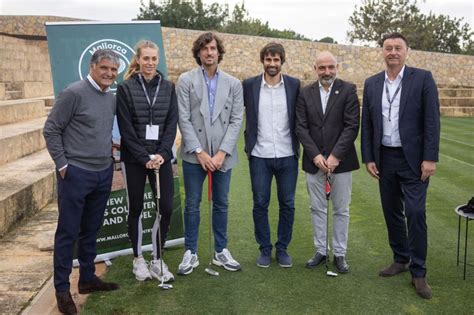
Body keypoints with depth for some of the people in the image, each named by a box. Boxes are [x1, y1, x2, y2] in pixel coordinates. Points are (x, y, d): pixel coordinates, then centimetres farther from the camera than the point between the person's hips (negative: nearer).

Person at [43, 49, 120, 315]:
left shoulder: (112, 98, 8)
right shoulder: (74, 93, -12)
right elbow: (51, 130, -9)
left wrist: (109, 148, 11)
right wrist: (62, 164, -10)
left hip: (104, 174, 6)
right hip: (76, 173, -6)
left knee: (91, 230, 15)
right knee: (68, 231, 2)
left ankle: (88, 278, 28)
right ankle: (62, 288, 13)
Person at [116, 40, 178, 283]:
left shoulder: (168, 87, 6)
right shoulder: (126, 88, -3)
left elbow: (172, 123, 1)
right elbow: (126, 128, -7)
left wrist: (162, 153, -11)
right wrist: (145, 158, -13)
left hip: (161, 156, 2)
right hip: (134, 158, -2)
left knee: (166, 207, -1)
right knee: (136, 208, 8)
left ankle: (157, 260, 15)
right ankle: (138, 259, 25)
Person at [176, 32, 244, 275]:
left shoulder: (233, 84, 6)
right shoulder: (186, 80, 1)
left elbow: (236, 120, 0)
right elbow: (183, 119, -5)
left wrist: (222, 153, -9)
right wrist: (199, 151, -11)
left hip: (222, 154, 2)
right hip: (194, 153, -2)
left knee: (221, 204, 10)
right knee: (192, 204, 5)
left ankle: (221, 251, 23)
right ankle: (190, 253, 16)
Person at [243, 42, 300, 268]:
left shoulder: (294, 85, 1)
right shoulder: (249, 85, 0)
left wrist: (298, 146, 3)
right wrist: (249, 142, 5)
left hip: (287, 156, 1)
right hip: (259, 156, 0)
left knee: (287, 204, 8)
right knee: (260, 204, 6)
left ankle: (282, 249, 22)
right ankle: (265, 249, 21)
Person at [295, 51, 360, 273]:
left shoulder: (348, 90, -3)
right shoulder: (305, 93, 4)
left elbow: (352, 126, -9)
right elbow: (301, 128, -1)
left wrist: (335, 156, -16)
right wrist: (316, 155, -12)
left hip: (340, 161, -2)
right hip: (313, 161, 2)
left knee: (341, 210, 7)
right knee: (317, 209, 10)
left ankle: (339, 254, 19)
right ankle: (320, 251, 23)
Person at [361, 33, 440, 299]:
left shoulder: (423, 78, -5)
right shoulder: (372, 83, 7)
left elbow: (432, 120, -8)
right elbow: (367, 124, 8)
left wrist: (430, 158, -13)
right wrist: (368, 158, 3)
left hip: (413, 158, -4)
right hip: (384, 158, 4)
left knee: (415, 213, -6)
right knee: (392, 211, 12)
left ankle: (418, 272, 6)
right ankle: (401, 259, 29)